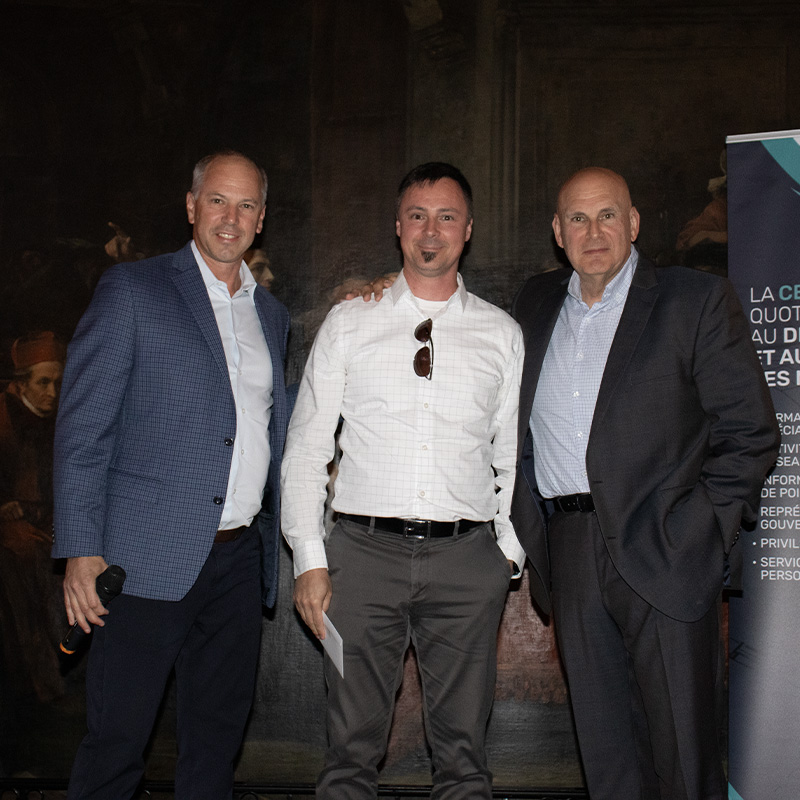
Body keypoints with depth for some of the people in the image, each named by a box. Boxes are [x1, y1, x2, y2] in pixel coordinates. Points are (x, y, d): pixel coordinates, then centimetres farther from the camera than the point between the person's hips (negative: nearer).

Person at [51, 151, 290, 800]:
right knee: (118, 740, 0)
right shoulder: (132, 290, -1)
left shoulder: (271, 314, 15)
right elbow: (82, 427, -6)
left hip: (240, 558, 5)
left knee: (219, 735, 13)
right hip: (152, 557, -5)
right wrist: (82, 552, -12)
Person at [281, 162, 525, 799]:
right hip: (364, 552, 0)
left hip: (466, 557, 1)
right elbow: (306, 448, 6)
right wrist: (310, 560, -1)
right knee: (353, 749, 4)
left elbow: (515, 456, 12)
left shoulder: (502, 334, 10)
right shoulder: (348, 324, 8)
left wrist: (511, 550, 3)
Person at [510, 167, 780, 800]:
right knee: (605, 747, 12)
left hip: (663, 553, -4)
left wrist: (699, 534, -10)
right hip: (571, 551, 5)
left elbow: (749, 433, -3)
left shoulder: (699, 301, -1)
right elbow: (518, 429, 22)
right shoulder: (536, 303, 14)